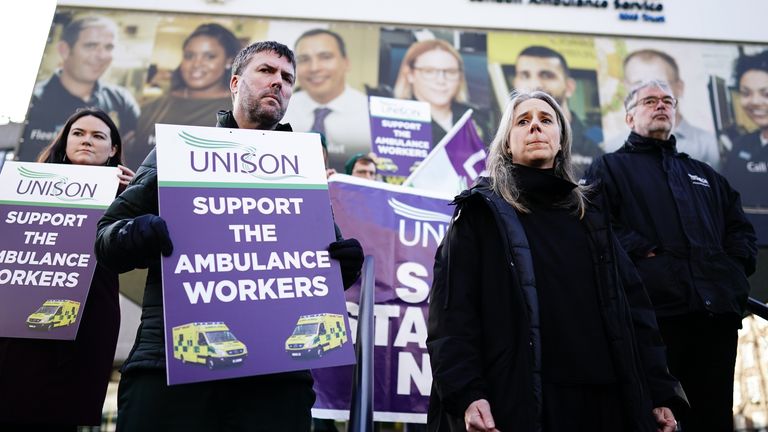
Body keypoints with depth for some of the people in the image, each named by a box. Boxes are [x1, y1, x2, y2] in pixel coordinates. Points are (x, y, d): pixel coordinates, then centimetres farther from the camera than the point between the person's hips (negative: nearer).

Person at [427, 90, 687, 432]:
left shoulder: (590, 214, 15)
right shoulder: (481, 214, 2)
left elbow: (632, 304, 12)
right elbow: (452, 310, -8)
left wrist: (659, 391, 4)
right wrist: (465, 394, -20)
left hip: (603, 400, 5)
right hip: (516, 402, -4)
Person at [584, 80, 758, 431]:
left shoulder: (705, 175, 29)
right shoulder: (610, 168, 12)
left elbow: (742, 229, 27)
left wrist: (735, 264, 8)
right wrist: (643, 253, -14)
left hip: (718, 311, 5)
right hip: (652, 310, -5)